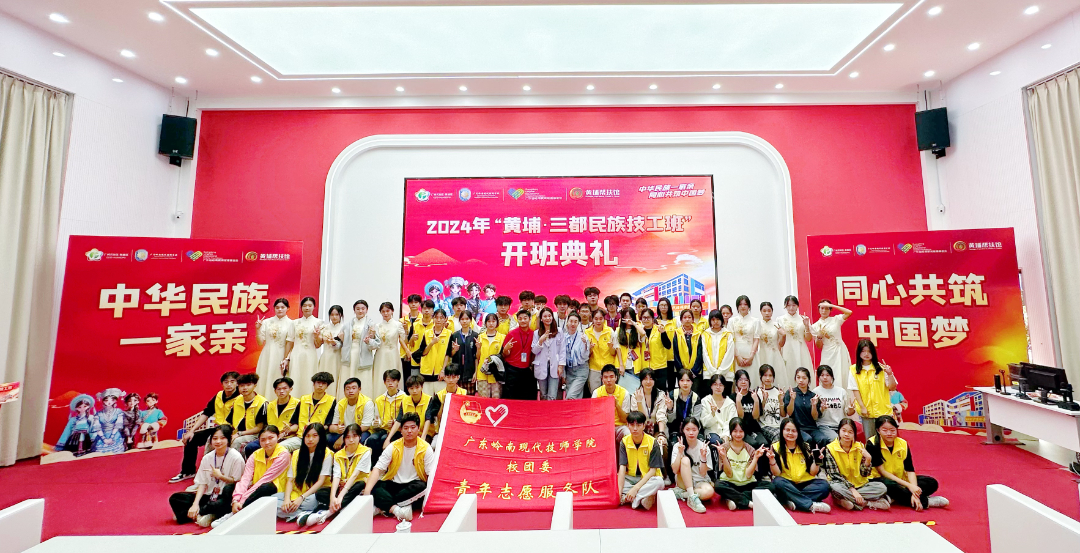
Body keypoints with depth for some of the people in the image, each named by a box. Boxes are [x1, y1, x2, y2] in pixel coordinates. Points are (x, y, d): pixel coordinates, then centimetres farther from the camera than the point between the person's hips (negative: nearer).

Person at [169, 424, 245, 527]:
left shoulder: (236, 458, -12)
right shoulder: (207, 458, 5)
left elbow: (237, 483, -9)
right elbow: (202, 483, 4)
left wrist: (220, 476, -13)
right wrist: (195, 503, -9)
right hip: (209, 496, 6)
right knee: (175, 498, -5)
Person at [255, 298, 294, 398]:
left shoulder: (290, 323, -4)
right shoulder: (266, 322, 4)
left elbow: (289, 344, -5)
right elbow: (260, 342, 4)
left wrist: (285, 360, -8)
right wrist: (257, 329, -8)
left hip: (280, 356, -3)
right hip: (267, 355, 3)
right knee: (264, 380, 5)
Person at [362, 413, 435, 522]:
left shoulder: (425, 448, -8)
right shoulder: (393, 447, -2)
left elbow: (432, 474, -12)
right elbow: (378, 469, -8)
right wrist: (367, 491, -25)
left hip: (413, 486, -2)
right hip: (393, 484, 2)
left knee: (422, 486, -35)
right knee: (374, 487, -25)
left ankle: (385, 506, -23)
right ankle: (396, 509, -36)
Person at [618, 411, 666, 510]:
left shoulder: (652, 442, -14)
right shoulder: (624, 442, -7)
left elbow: (653, 470, -15)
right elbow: (622, 467, -13)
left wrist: (636, 488, -25)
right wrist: (619, 490, -26)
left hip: (647, 479, -2)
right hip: (630, 478, 2)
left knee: (659, 482, -35)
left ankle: (626, 498, -25)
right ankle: (643, 497, -20)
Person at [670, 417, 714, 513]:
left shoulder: (703, 447, -6)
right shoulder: (678, 446, -6)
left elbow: (703, 473, -9)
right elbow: (675, 470, -15)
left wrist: (703, 456, -23)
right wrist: (680, 452, -24)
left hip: (700, 482, 0)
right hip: (683, 482, 0)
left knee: (709, 491, -36)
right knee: (685, 460, -30)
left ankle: (681, 493, -18)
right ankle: (692, 497, -32)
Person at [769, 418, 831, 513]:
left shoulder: (805, 447, 7)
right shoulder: (776, 448, -1)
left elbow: (812, 472, 2)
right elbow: (777, 473, -9)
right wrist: (772, 460, -27)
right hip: (787, 484, -3)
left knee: (824, 485, -24)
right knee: (778, 482, -34)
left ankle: (790, 502, -30)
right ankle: (811, 505, -29)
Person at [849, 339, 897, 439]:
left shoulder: (881, 368, 1)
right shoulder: (854, 370, -1)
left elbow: (892, 387, -1)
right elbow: (855, 390, -2)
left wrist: (889, 374, -15)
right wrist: (862, 407, -7)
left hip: (883, 409, 0)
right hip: (866, 410, 0)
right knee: (870, 438, 7)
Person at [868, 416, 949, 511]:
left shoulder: (903, 444, -3)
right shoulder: (872, 444, -18)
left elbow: (910, 470, -6)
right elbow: (882, 472, -18)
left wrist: (914, 491, -21)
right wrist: (908, 485, -23)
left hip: (900, 480, 7)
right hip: (879, 479, -6)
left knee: (932, 483, -10)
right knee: (889, 485, -38)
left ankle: (895, 499, -21)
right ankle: (925, 501, -15)